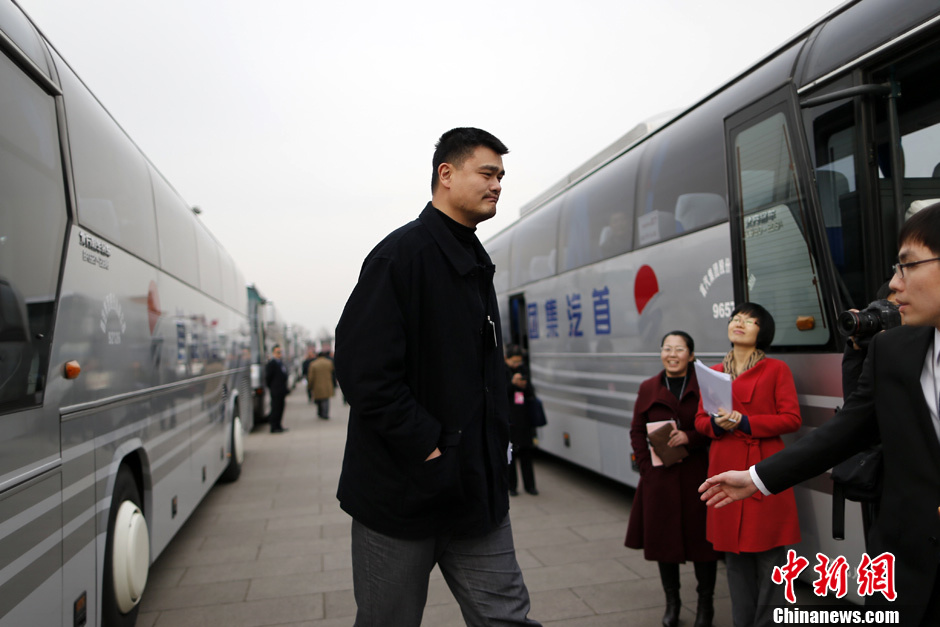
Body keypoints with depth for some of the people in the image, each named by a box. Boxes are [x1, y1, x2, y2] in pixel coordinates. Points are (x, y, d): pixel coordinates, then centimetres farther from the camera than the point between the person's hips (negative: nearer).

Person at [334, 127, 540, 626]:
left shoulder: (476, 264, 13)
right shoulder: (402, 253, -13)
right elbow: (363, 369, -22)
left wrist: (494, 446, 9)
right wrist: (427, 449, -19)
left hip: (476, 489, 7)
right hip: (402, 489, -7)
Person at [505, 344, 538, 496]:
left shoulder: (523, 370, 11)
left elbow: (531, 394, 14)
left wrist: (525, 386, -7)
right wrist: (512, 383, -21)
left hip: (524, 419, 4)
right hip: (508, 420, -4)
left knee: (526, 453, 7)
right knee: (510, 454, 1)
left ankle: (529, 485, 14)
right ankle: (512, 486, 11)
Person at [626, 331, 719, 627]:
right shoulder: (648, 388, 7)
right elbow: (637, 432, 7)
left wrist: (690, 437, -18)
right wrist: (647, 467, -3)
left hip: (697, 475, -2)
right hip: (660, 478, 2)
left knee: (702, 537, 5)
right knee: (663, 537, 10)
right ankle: (672, 603, 28)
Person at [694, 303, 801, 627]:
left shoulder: (776, 369, 1)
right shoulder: (713, 373, 13)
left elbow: (792, 418, -5)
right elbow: (700, 421, 14)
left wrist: (745, 422, -16)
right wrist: (716, 423, -8)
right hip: (725, 469, 4)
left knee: (768, 552, -1)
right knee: (734, 554, 10)